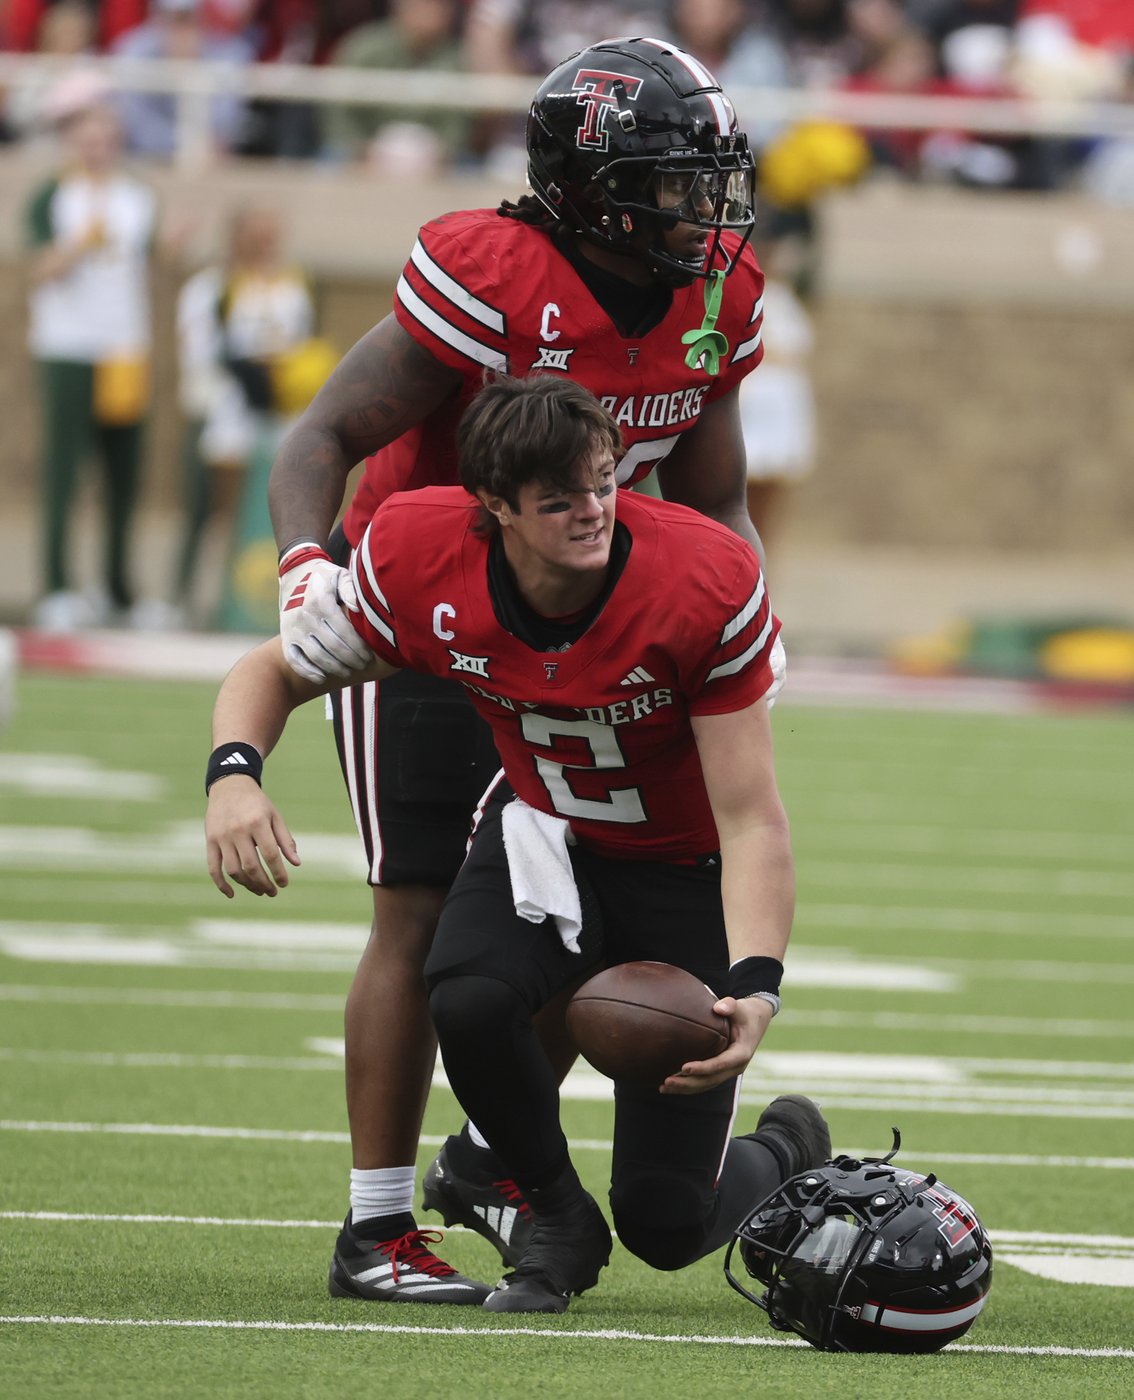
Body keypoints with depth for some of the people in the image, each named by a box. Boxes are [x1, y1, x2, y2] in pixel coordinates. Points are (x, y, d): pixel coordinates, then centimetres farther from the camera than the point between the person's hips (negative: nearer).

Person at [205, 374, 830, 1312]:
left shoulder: (707, 584, -31)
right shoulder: (418, 556, -23)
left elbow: (751, 819, -27)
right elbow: (277, 672, -6)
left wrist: (755, 987, -42)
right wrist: (234, 773, -28)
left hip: (687, 868, -3)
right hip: (545, 835, 3)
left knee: (667, 1225, -5)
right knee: (469, 997, -34)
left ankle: (786, 1154, 33)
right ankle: (557, 1220, -3)